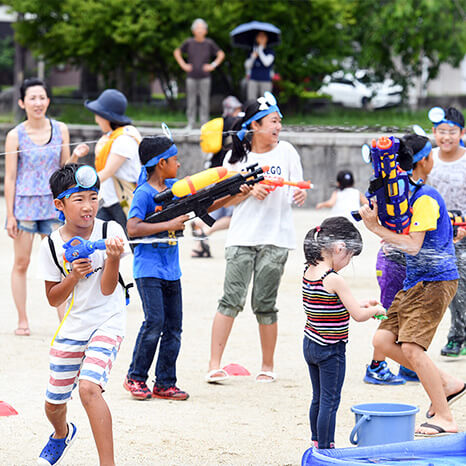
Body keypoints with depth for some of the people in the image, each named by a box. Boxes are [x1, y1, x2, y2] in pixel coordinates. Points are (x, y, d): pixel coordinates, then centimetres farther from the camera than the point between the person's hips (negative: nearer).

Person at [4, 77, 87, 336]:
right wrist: (10, 215, -6)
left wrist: (76, 156, -11)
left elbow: (64, 169, 10)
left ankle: (65, 320, -1)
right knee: (21, 263, 2)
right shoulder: (16, 136, -3)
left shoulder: (60, 130, 4)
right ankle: (23, 321, 11)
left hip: (53, 204, 2)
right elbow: (10, 177, -2)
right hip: (24, 205, -2)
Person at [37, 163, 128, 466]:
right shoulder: (52, 245, -6)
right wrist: (73, 277, -17)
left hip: (107, 323, -4)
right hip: (73, 326, 4)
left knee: (89, 386, -27)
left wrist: (113, 258, -32)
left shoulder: (110, 231, -12)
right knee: (54, 403, 14)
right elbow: (53, 299, 1)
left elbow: (107, 288, -14)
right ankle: (63, 434, 52)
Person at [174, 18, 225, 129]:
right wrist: (183, 65, 6)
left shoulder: (209, 43, 1)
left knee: (205, 102, -1)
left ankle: (204, 124, 5)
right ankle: (190, 124, 7)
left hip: (204, 77, 0)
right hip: (191, 77, 0)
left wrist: (213, 65, 2)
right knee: (191, 102, 1)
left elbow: (221, 54, 12)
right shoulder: (189, 43, 1)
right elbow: (177, 52, 15)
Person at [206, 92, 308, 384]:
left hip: (276, 239, 0)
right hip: (242, 238, 0)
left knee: (265, 304, 1)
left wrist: (301, 195, -17)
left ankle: (268, 366, 13)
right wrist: (249, 190, -9)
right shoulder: (237, 155, 6)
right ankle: (215, 365, -8)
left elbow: (299, 192, 7)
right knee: (231, 300, -8)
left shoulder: (286, 152, 6)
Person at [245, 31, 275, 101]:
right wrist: (253, 57, -9)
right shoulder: (253, 50, 13)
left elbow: (267, 62, -13)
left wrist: (260, 50, -7)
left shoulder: (270, 51, 4)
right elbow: (247, 65, 9)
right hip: (253, 80, 2)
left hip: (265, 80, -2)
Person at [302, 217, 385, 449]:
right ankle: (325, 448, 7)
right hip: (331, 351, -8)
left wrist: (361, 305, 11)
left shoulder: (308, 273, 3)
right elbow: (358, 316, -19)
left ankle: (317, 443, 29)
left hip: (310, 345, 8)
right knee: (330, 402, 2)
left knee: (318, 399, 19)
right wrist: (376, 309, 0)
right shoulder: (335, 280, -23)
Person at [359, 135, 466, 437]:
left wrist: (376, 227, -15)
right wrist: (376, 214, 2)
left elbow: (413, 245, -21)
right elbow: (400, 238, 17)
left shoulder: (424, 198, -16)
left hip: (436, 281, -10)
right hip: (414, 282, 10)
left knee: (411, 347, -18)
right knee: (383, 341, 3)